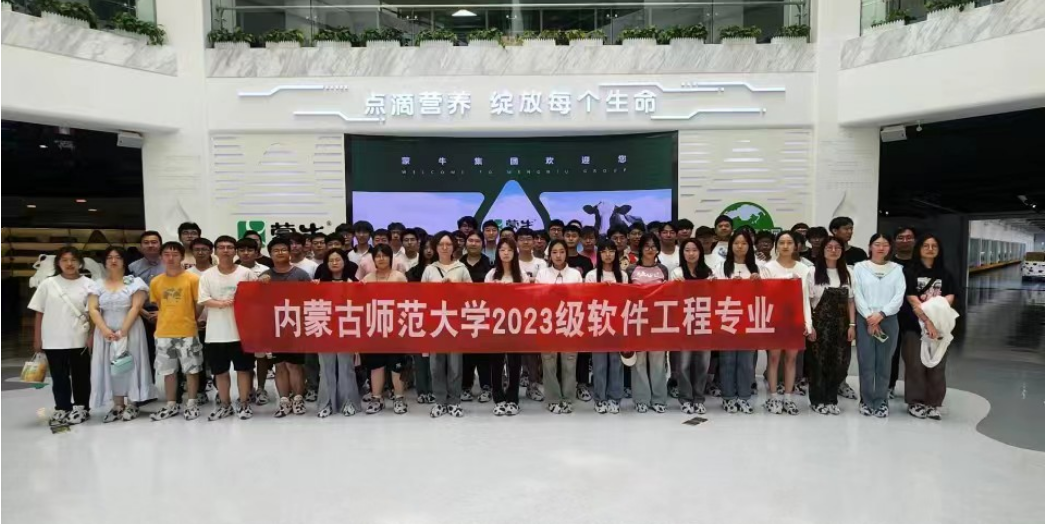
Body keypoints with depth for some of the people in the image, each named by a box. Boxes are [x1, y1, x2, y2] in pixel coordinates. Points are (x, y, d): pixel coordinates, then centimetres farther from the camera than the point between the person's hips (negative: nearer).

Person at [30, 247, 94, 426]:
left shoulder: (88, 284, -1)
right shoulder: (48, 284, 2)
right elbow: (39, 313, 5)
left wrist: (92, 336, -5)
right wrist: (37, 339, 3)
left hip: (80, 340, -1)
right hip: (53, 341, 1)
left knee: (81, 376, 8)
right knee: (59, 377, 10)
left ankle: (81, 408, 20)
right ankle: (62, 409, 21)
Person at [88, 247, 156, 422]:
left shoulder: (135, 282, -2)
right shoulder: (97, 285, 8)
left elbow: (136, 308, -10)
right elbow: (93, 309, -1)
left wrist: (122, 331, -17)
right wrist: (105, 330, -16)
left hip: (130, 331, -3)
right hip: (106, 333, 3)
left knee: (129, 366, 0)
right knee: (110, 367, 4)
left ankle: (132, 404, 8)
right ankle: (118, 406, 11)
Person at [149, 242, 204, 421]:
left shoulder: (193, 279, -6)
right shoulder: (155, 282, 5)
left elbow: (199, 304, 0)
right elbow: (157, 306, 15)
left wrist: (190, 320, 5)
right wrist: (165, 321, 8)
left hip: (187, 332, -3)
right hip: (163, 333, 4)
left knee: (191, 369, 4)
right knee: (168, 371, 11)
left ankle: (192, 404, 15)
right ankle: (171, 405, 23)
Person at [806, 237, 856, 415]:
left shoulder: (847, 273, 8)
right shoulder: (813, 272, -4)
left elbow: (850, 301, 9)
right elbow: (807, 301, -5)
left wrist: (852, 325, 2)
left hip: (841, 325, 4)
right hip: (819, 323, -3)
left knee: (838, 363, 5)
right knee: (818, 362, 1)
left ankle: (831, 400, 18)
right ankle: (818, 400, 13)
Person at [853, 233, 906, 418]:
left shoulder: (897, 269, 8)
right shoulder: (860, 267, 4)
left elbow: (899, 296, -1)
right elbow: (857, 295, -3)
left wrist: (881, 314, -13)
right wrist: (869, 317, -12)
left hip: (888, 320, 1)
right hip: (865, 320, -1)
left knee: (884, 362, 5)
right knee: (866, 362, 0)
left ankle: (881, 401, 14)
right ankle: (866, 401, 11)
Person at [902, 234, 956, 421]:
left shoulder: (945, 274, 11)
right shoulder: (910, 272, -1)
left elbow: (949, 299, 0)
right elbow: (912, 300, -9)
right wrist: (928, 321, -16)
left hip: (939, 326, 3)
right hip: (915, 326, -3)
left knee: (937, 366, 6)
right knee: (915, 365, 0)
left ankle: (934, 404, 15)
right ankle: (915, 402, 10)